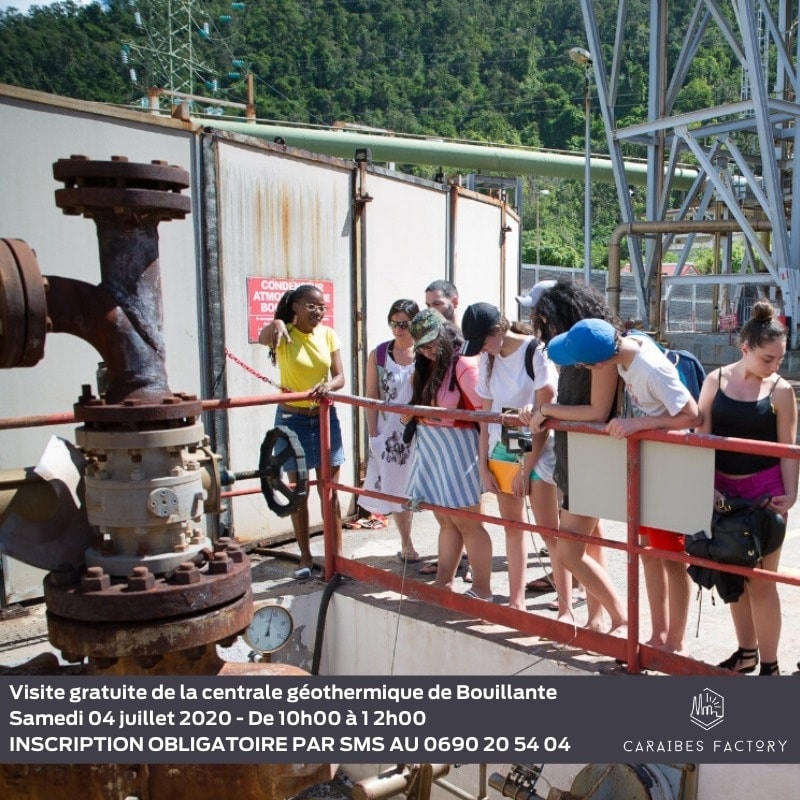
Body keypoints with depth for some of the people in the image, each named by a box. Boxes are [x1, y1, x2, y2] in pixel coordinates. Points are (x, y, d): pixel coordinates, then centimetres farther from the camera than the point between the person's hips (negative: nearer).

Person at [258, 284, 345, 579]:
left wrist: (328, 386, -29)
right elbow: (262, 338, -33)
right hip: (292, 419, -2)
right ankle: (306, 556, 20)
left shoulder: (328, 334, 0)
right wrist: (275, 325, -56)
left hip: (325, 417, 2)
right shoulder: (284, 335, -8)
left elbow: (340, 377, -5)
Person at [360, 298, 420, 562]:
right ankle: (406, 545, 30)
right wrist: (373, 434, 0)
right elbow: (372, 398, 4)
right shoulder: (378, 355, 2)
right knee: (396, 489, 12)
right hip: (391, 433, 3)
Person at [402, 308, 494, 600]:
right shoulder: (427, 366, 12)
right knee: (445, 519, 14)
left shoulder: (463, 364, -15)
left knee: (466, 521, -1)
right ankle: (443, 582, 22)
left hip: (456, 447, -8)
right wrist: (409, 414, 4)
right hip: (429, 447, 8)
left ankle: (482, 589, 10)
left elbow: (484, 409, -24)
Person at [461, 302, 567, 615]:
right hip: (501, 450, 6)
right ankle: (516, 601, 21)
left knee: (550, 532, -3)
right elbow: (486, 415, 10)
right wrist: (483, 465, 6)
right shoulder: (488, 359, 7)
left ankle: (566, 608, 4)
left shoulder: (536, 352, -12)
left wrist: (526, 467, -12)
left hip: (537, 451, -6)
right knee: (512, 528, 12)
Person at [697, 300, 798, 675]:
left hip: (764, 490, -3)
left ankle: (769, 663, 14)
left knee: (760, 581, 0)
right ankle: (746, 651, 30)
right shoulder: (716, 380, -2)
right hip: (723, 488, 3)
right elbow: (702, 437, -1)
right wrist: (706, 486, -8)